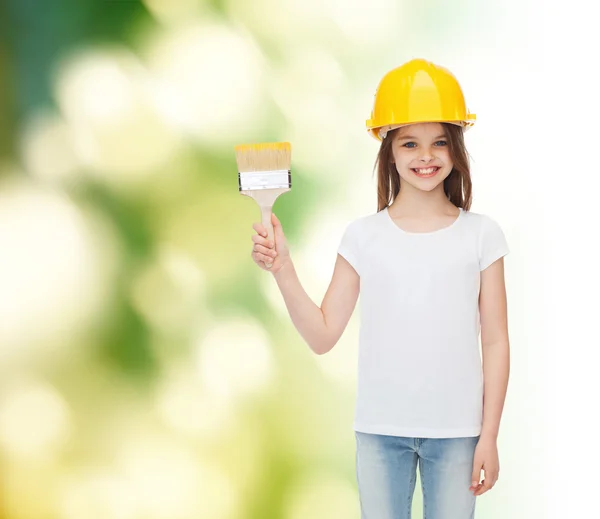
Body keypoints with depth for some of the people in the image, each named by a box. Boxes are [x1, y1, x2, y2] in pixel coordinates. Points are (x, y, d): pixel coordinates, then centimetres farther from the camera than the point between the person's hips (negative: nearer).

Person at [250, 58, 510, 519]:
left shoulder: (480, 234, -1)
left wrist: (489, 436, -1)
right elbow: (323, 336, -1)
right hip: (381, 430, 1)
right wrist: (282, 270, -13)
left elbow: (494, 342, 1)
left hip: (456, 431, -1)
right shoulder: (364, 236, 0)